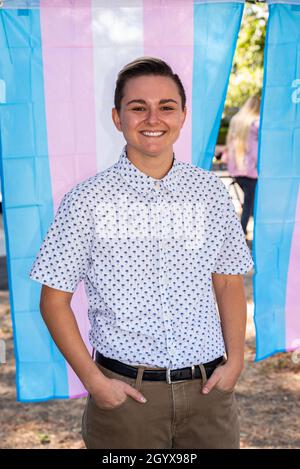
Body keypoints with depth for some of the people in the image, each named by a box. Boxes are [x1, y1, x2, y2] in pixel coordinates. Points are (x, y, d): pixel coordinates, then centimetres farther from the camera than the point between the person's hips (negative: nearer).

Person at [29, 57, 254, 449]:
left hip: (208, 388, 3)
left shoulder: (210, 190, 2)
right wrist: (94, 380, -9)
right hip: (125, 393, -2)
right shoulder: (87, 200, -7)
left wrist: (235, 361, 0)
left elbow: (229, 284, 9)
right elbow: (54, 299, -4)